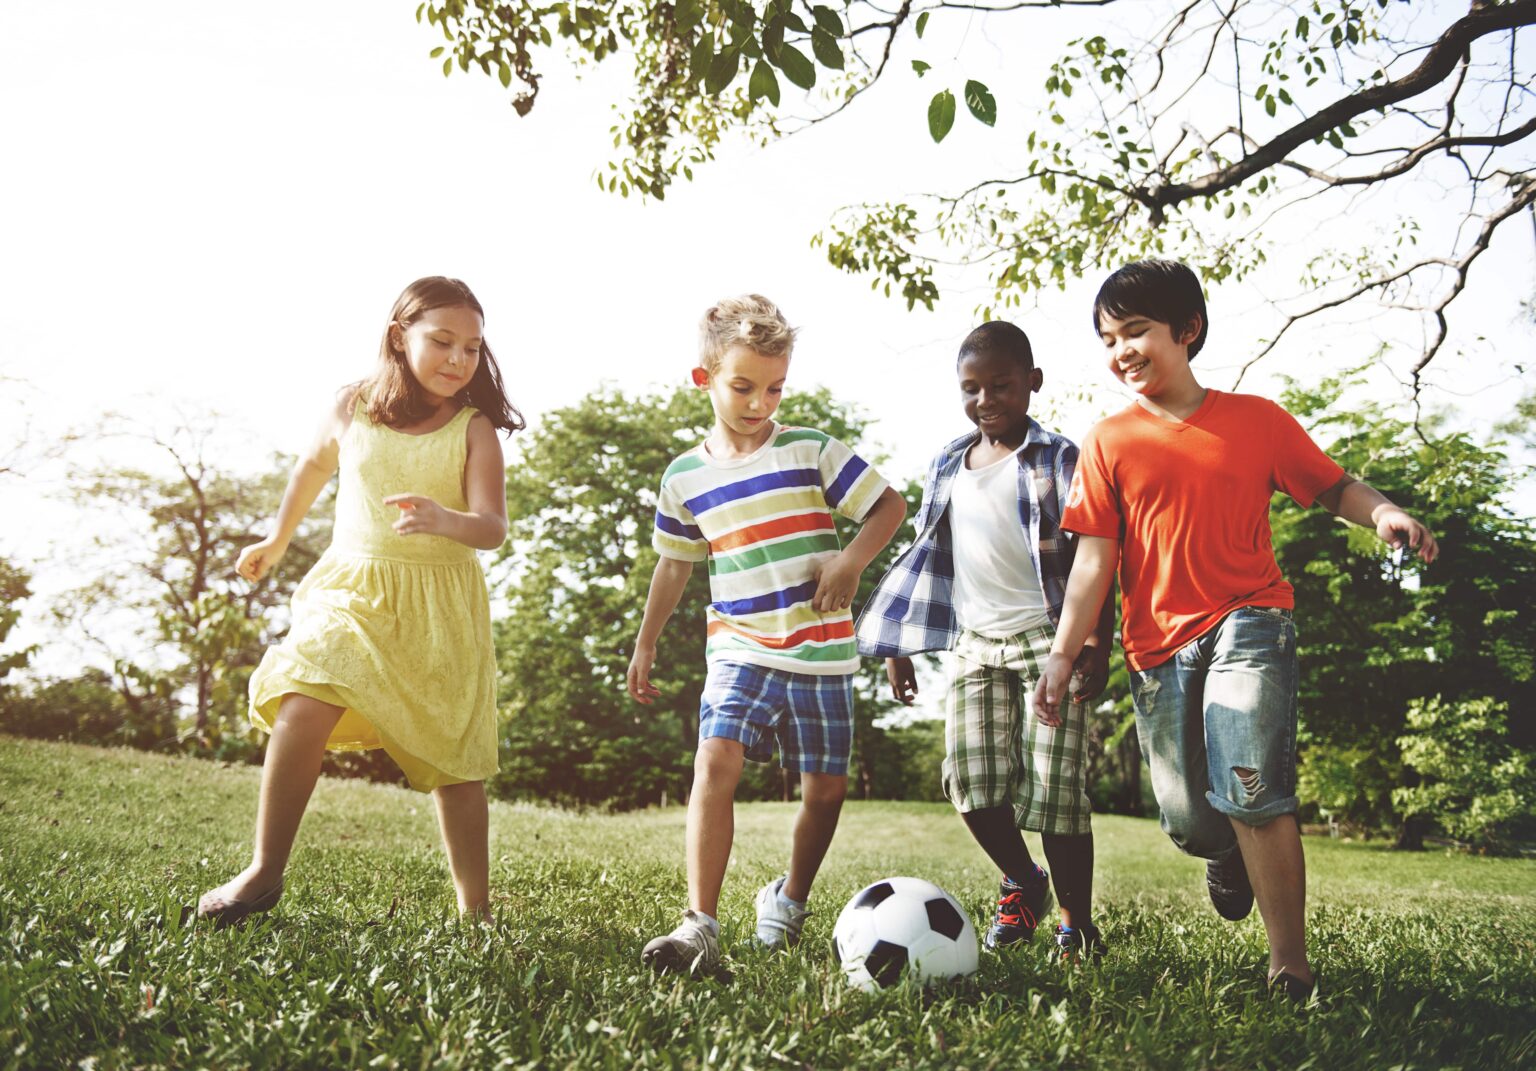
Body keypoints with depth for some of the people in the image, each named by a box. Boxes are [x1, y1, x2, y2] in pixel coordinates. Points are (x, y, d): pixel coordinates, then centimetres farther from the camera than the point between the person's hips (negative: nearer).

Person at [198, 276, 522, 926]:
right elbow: (314, 464, 22)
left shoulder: (474, 429, -6)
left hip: (441, 603, -1)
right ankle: (265, 873, -7)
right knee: (305, 706, -22)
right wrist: (277, 540, 33)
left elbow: (493, 529, -16)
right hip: (353, 584, 1)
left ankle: (475, 908, 18)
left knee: (455, 757, 4)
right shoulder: (352, 408, 1)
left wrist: (443, 519, -38)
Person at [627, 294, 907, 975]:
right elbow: (675, 563, 17)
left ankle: (789, 898, 33)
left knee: (826, 787, 6)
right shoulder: (685, 477, 4)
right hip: (739, 649, 1)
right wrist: (645, 643, 20)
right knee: (716, 760, -22)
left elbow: (890, 505, 2)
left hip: (822, 655, 0)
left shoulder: (813, 452, -3)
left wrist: (851, 559, -16)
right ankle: (700, 924, -21)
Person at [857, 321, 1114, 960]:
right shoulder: (947, 466, 13)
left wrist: (1097, 641, -13)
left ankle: (1077, 920, 12)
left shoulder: (1060, 460, -1)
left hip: (1049, 637, -4)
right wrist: (899, 644, 14)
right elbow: (927, 558, 18)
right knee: (972, 778, -3)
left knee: (1054, 785, -6)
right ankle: (1022, 883, 23)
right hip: (974, 642, 5)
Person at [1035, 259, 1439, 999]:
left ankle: (1291, 973, -4)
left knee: (1251, 792, -19)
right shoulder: (1109, 441, 3)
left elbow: (1334, 487, 9)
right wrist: (1062, 652, -11)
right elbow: (1095, 555, -2)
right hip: (1158, 643, 2)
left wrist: (1384, 514, -14)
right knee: (1187, 819, 6)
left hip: (1248, 625, -2)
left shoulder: (1257, 419, 2)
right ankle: (1230, 855, 45)